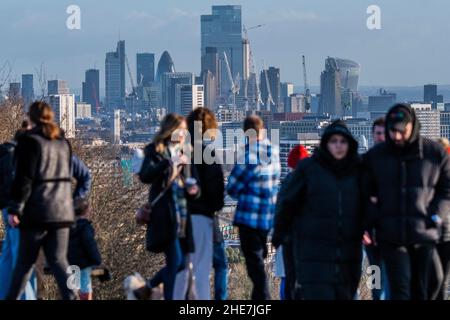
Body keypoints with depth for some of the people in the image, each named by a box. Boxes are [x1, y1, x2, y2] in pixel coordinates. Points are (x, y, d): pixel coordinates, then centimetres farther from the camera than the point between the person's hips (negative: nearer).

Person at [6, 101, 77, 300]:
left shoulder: (30, 141, -9)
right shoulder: (63, 142, 12)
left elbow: (24, 178, -14)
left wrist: (15, 208, -12)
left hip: (37, 212, -5)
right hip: (61, 211, 5)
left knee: (25, 261, 5)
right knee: (58, 260, 3)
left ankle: (12, 298, 13)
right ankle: (70, 297, -10)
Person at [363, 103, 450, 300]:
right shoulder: (374, 156, 3)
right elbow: (366, 193, 11)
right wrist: (371, 221, -3)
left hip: (424, 235, 1)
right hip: (391, 237, -1)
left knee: (420, 291, 9)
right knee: (400, 290, -11)